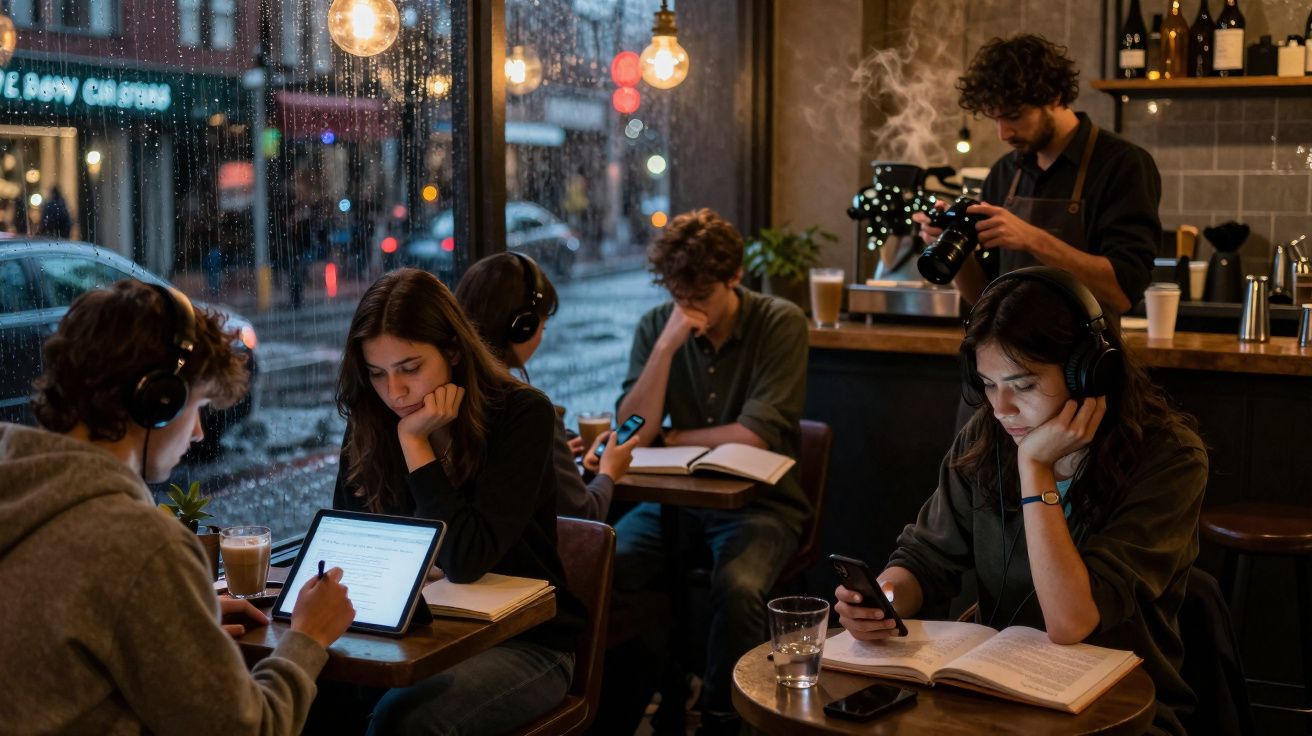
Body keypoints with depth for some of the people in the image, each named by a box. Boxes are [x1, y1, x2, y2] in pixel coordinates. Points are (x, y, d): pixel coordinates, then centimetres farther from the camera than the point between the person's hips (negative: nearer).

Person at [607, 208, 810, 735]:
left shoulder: (780, 324, -8)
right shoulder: (656, 326, 1)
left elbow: (757, 435, -16)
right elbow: (633, 432, -8)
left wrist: (672, 438, -5)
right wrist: (667, 346, -18)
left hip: (759, 500, -3)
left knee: (738, 586, -33)